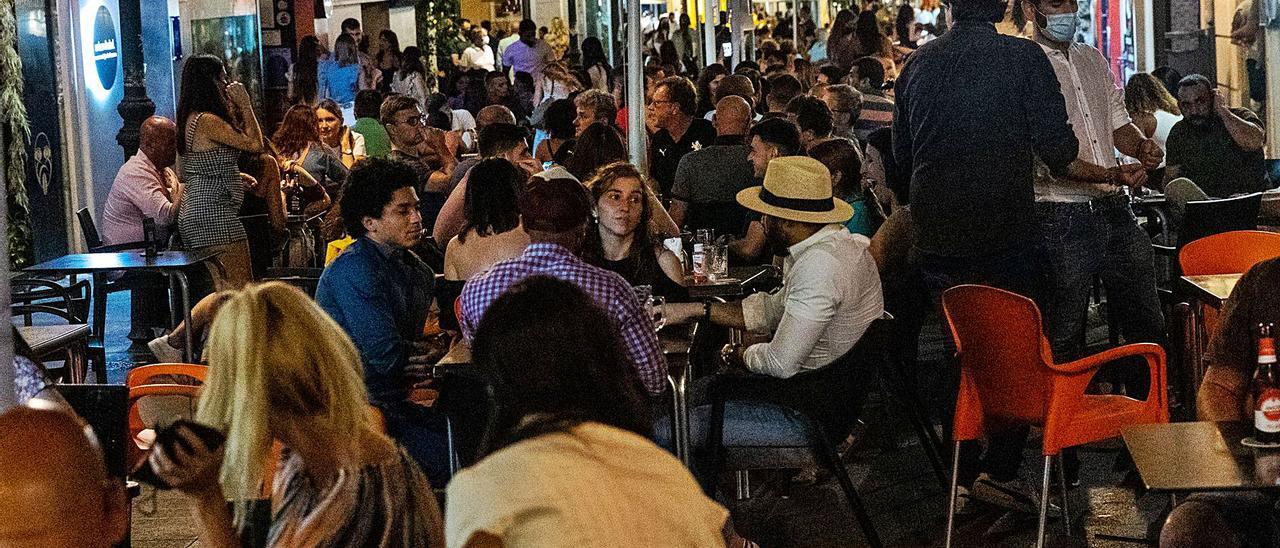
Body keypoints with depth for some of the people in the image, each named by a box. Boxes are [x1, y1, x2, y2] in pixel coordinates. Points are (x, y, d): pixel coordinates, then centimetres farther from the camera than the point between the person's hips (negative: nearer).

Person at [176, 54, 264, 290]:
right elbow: (255, 144, -13)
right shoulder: (208, 121, -16)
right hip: (214, 214, -10)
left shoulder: (193, 118, 13)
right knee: (239, 293, -9)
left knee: (224, 292, 13)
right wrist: (245, 104, -5)